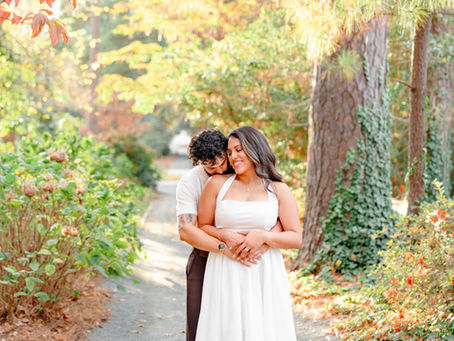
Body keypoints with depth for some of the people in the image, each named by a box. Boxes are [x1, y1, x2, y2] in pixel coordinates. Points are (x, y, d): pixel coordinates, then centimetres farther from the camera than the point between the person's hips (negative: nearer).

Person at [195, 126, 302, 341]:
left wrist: (263, 237, -15)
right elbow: (202, 226, 9)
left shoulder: (279, 191, 4)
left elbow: (296, 238, 2)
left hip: (264, 275, 0)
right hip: (226, 275, 0)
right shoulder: (217, 184, 6)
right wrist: (224, 235, -12)